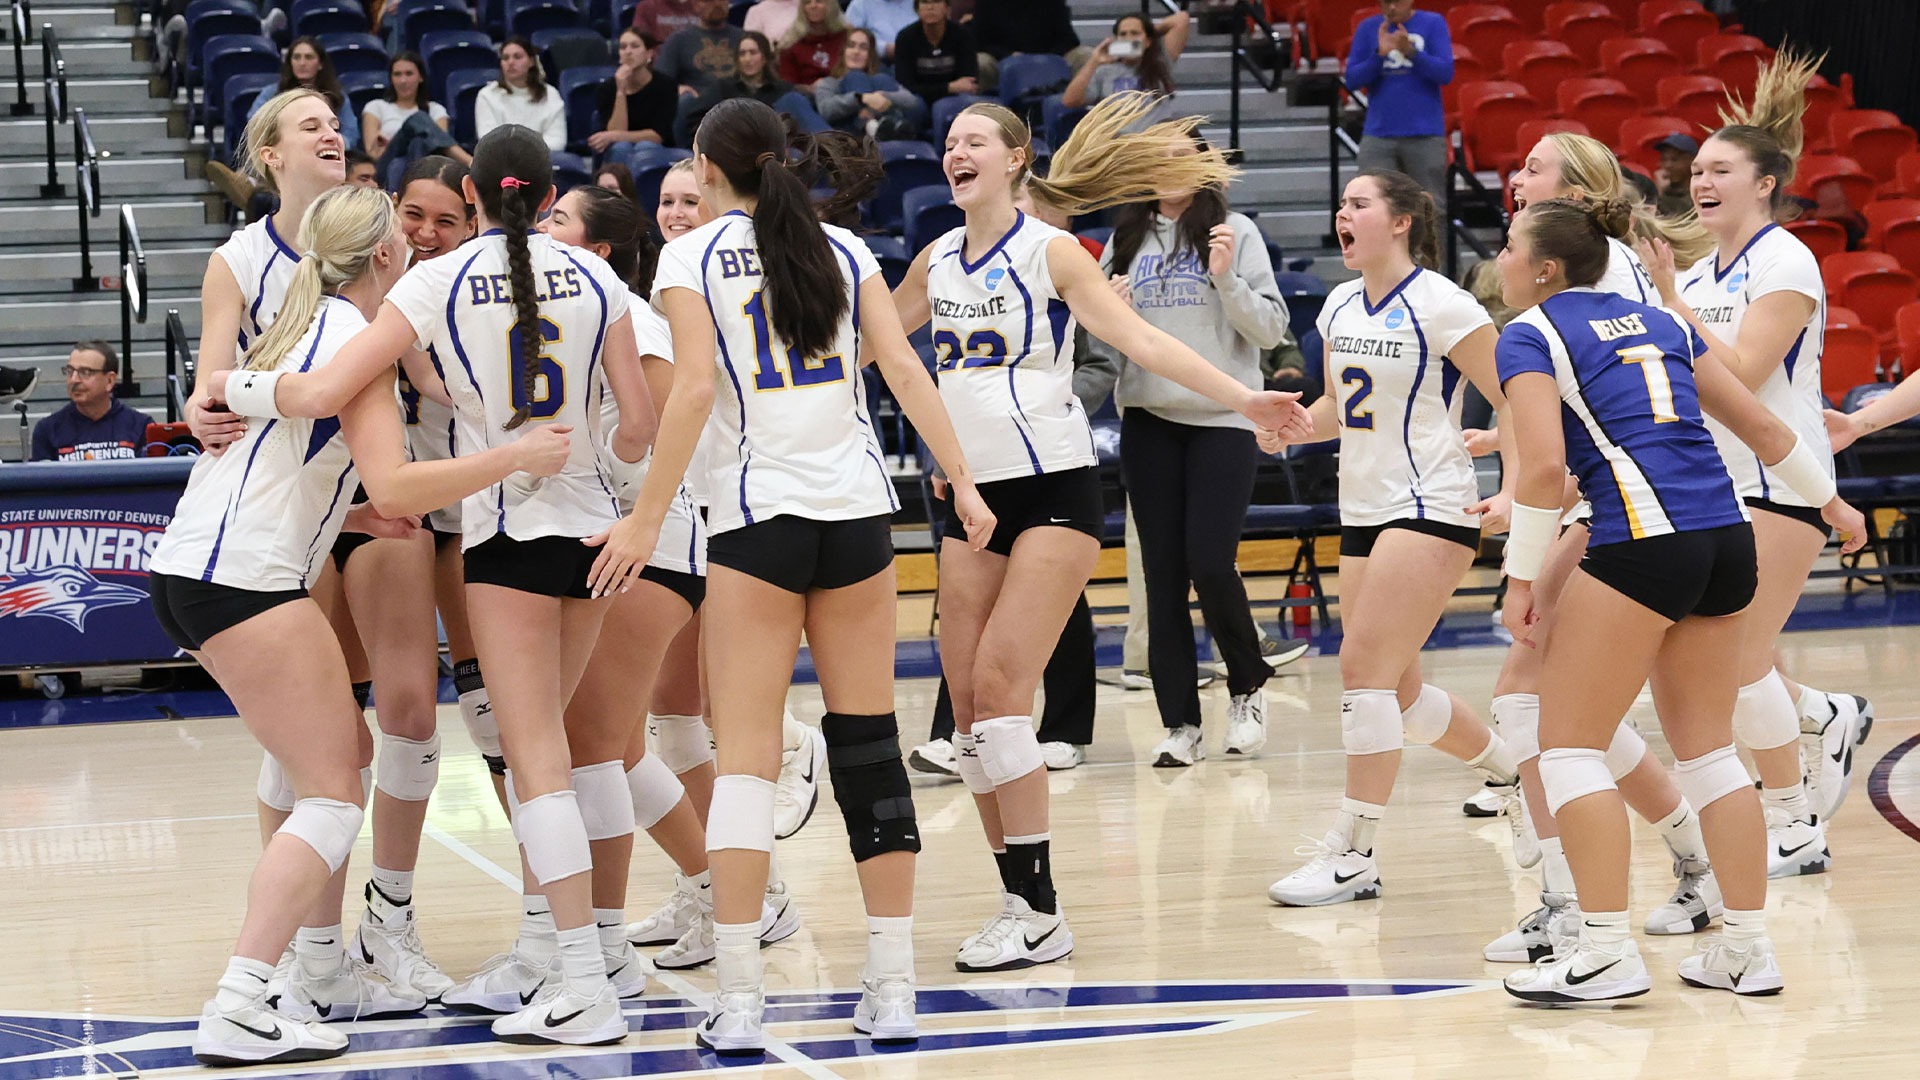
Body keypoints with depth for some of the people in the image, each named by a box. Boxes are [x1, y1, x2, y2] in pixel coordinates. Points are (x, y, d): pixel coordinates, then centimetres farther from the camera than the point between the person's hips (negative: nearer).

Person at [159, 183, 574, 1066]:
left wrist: (360, 518, 22)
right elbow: (394, 483, -19)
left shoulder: (305, 327, 19)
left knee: (344, 756, 18)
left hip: (192, 567, 10)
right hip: (244, 577, -10)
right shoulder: (356, 335, -9)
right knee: (334, 794, -9)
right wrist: (516, 457, -16)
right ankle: (237, 1014, -20)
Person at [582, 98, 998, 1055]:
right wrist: (962, 482, 7)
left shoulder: (691, 257, 2)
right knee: (868, 743, 7)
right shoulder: (841, 249, 12)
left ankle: (737, 1001, -9)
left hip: (757, 518, -3)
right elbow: (904, 371, 4)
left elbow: (695, 388, -9)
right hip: (856, 508, 3)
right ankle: (892, 989, 6)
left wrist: (647, 518, -7)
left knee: (745, 753, -2)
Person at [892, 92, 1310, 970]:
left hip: (1053, 487, -6)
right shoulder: (937, 262, 12)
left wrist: (1240, 398, -22)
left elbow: (1139, 340, -11)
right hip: (972, 495, 6)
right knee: (967, 700, 0)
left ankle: (1040, 914, -12)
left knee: (999, 684, -15)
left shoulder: (1048, 252, -4)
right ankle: (1020, 899, 9)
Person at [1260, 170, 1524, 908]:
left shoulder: (1439, 305, -11)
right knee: (1395, 691, 11)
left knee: (1365, 668, -15)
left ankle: (1353, 854, -12)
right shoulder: (1340, 307, 10)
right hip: (1363, 512, 8)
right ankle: (1513, 772, 34)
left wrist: (1511, 493, -23)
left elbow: (1515, 403, -10)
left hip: (1431, 509, -8)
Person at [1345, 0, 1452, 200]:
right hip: (1378, 135, 1)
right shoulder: (1367, 28, 7)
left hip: (1425, 135, -1)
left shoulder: (1433, 23, 3)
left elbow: (1446, 73, -6)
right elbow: (1352, 79, 2)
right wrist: (1379, 54, -14)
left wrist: (1411, 52, -20)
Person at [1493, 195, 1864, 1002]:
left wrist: (1522, 579, -7)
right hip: (1727, 540, 7)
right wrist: (1830, 503, 36)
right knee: (1706, 749, 16)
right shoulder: (1657, 321, 20)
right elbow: (1760, 426, 24)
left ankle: (1608, 952, -4)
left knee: (1570, 745, 2)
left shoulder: (1530, 337, 1)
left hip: (1643, 539, -7)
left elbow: (1544, 464, -13)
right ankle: (1747, 949, 15)